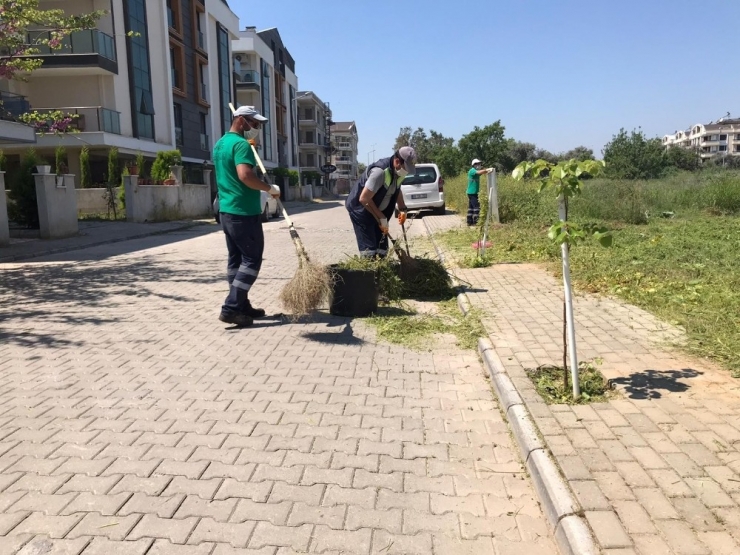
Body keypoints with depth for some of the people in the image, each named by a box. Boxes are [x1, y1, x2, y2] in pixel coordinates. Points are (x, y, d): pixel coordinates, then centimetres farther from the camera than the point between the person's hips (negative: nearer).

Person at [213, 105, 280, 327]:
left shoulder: (220, 144, 16)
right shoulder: (241, 144, -15)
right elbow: (245, 175, -30)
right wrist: (270, 188, -18)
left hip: (226, 210, 10)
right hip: (244, 212, -10)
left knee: (235, 259, 12)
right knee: (252, 259, -4)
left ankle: (241, 305, 19)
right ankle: (231, 308, -8)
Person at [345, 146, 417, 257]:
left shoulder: (398, 171, -4)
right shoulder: (379, 172, -31)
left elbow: (397, 190, 18)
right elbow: (364, 199, -30)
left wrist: (402, 209, 3)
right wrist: (381, 218, -23)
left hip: (377, 211, 9)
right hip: (360, 209, -9)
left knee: (382, 248, 8)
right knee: (368, 249, -13)